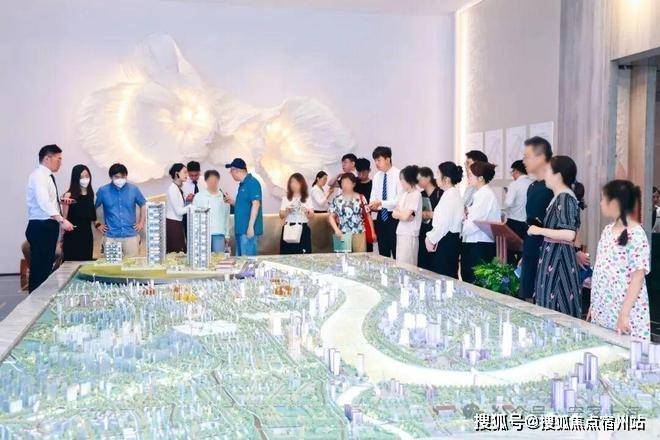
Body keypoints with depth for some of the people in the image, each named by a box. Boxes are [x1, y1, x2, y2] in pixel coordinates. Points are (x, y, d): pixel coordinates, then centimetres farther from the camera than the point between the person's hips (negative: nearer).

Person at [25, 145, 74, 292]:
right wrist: (61, 220, -35)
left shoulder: (47, 176, 16)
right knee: (39, 268, -8)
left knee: (47, 267, 11)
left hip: (48, 226, 10)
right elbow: (44, 202, -27)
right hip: (40, 227, -10)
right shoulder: (38, 176, -12)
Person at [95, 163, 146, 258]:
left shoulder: (133, 189, 3)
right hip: (111, 236, -1)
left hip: (131, 235, 1)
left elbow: (143, 205, 16)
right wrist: (97, 224, 7)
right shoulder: (103, 191, 0)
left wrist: (141, 223, 10)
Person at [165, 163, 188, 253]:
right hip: (172, 224, -8)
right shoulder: (172, 188, -13)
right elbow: (179, 211, -14)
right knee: (175, 252, -7)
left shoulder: (179, 188, 11)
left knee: (180, 252, 5)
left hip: (178, 223, 8)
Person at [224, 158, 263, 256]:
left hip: (248, 230, -10)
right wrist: (233, 202, 7)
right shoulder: (242, 184, 17)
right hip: (240, 229, 10)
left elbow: (256, 204, -18)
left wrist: (251, 226, -22)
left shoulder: (252, 183, -11)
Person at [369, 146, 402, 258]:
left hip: (394, 216, -6)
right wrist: (372, 205, -12)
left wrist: (381, 203, -26)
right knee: (383, 252, 13)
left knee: (397, 252, -4)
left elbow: (400, 199, -18)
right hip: (381, 216, 6)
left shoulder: (398, 174, -11)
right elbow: (373, 196, 11)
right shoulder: (377, 176, 9)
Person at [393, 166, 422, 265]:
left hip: (410, 235, -8)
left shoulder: (416, 195, -12)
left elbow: (405, 217, -16)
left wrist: (397, 213, 2)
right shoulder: (404, 194, 12)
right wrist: (402, 214, -10)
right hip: (401, 233, 8)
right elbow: (394, 214, 9)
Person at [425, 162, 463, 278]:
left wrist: (431, 240, -11)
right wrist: (431, 237, 8)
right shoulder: (453, 194, 15)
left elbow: (444, 223, -20)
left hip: (447, 241, -9)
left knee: (443, 275, -6)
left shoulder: (451, 196, -15)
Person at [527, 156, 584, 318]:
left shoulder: (565, 198, -15)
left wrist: (540, 230, -17)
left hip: (558, 258, -9)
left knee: (555, 307, -4)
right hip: (552, 256, 9)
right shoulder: (559, 197, 13)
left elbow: (569, 234, -24)